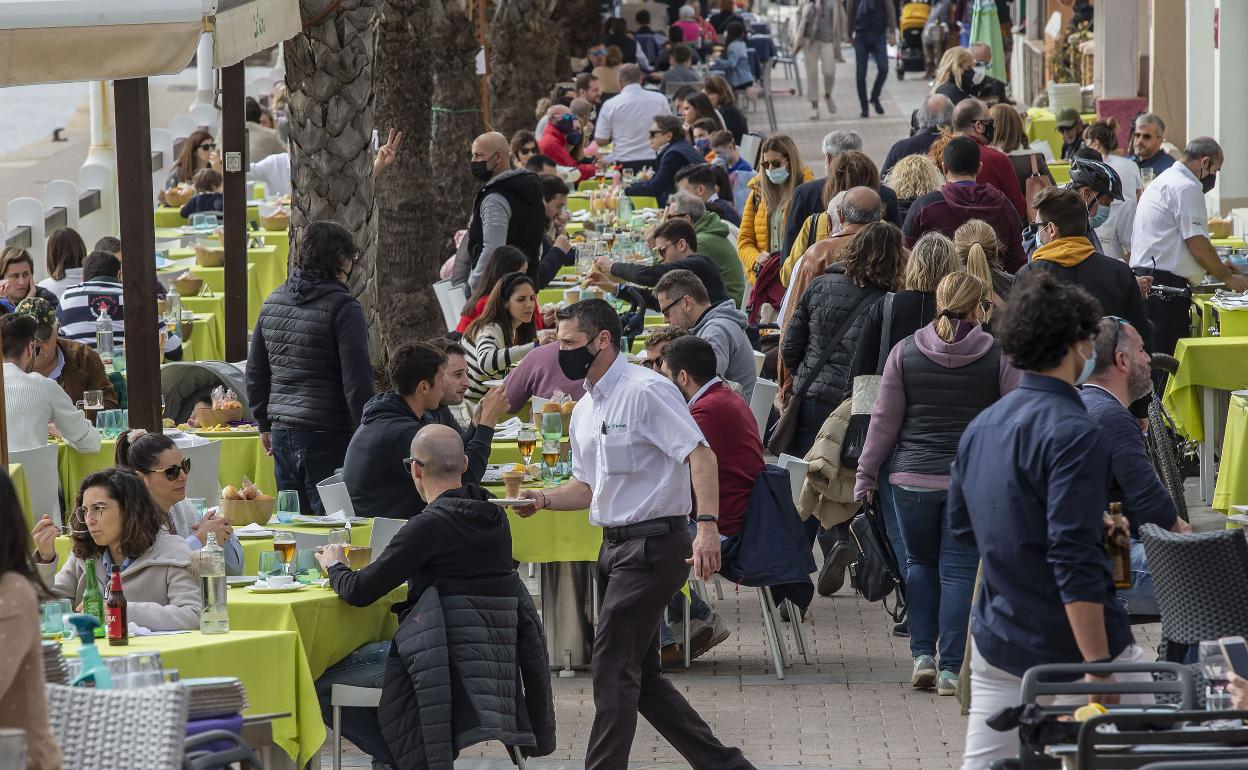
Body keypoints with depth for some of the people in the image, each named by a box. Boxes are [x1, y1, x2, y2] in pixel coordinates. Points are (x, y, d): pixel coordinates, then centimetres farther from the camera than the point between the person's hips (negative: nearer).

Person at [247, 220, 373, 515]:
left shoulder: (274, 301, 9)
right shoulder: (344, 308, -12)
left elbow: (255, 372, 16)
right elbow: (357, 381, -15)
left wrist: (265, 424, 25)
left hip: (282, 435, 7)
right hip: (328, 436, -7)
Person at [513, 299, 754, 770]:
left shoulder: (646, 391, -13)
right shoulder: (584, 412, 15)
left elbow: (700, 456, -20)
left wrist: (707, 526, -31)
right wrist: (545, 499, 5)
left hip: (654, 544, -10)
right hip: (617, 546, 10)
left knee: (613, 669, -8)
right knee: (641, 675, 11)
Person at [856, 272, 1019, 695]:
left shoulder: (905, 352, -1)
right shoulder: (998, 355, -4)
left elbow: (884, 419, 2)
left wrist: (865, 474, 10)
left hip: (914, 478, 1)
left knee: (920, 563, 19)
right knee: (960, 570, 4)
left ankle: (922, 654, 12)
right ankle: (951, 667, 3)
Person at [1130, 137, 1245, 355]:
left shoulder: (1163, 181, 23)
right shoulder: (1186, 188, -11)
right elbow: (1198, 245, -13)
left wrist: (1218, 268, 27)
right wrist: (1227, 277, 1)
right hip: (1165, 285, -11)